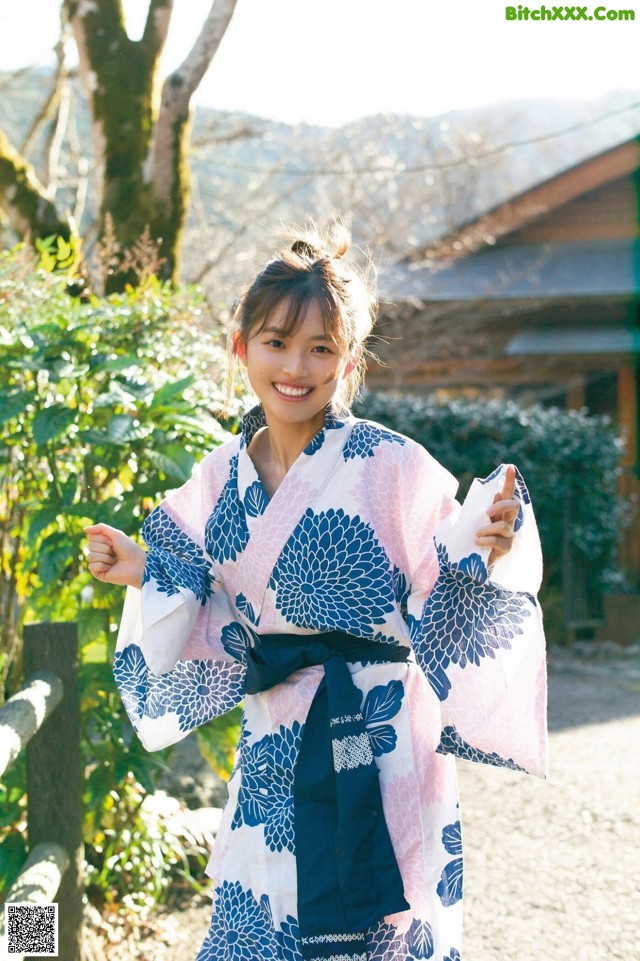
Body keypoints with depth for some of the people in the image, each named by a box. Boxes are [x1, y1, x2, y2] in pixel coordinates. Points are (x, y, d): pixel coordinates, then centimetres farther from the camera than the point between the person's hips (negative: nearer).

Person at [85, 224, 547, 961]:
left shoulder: (394, 469, -11)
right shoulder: (219, 480, 5)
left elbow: (439, 622, -11)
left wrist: (479, 552, -29)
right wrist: (142, 573, 2)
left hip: (376, 758, -5)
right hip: (271, 763, 5)